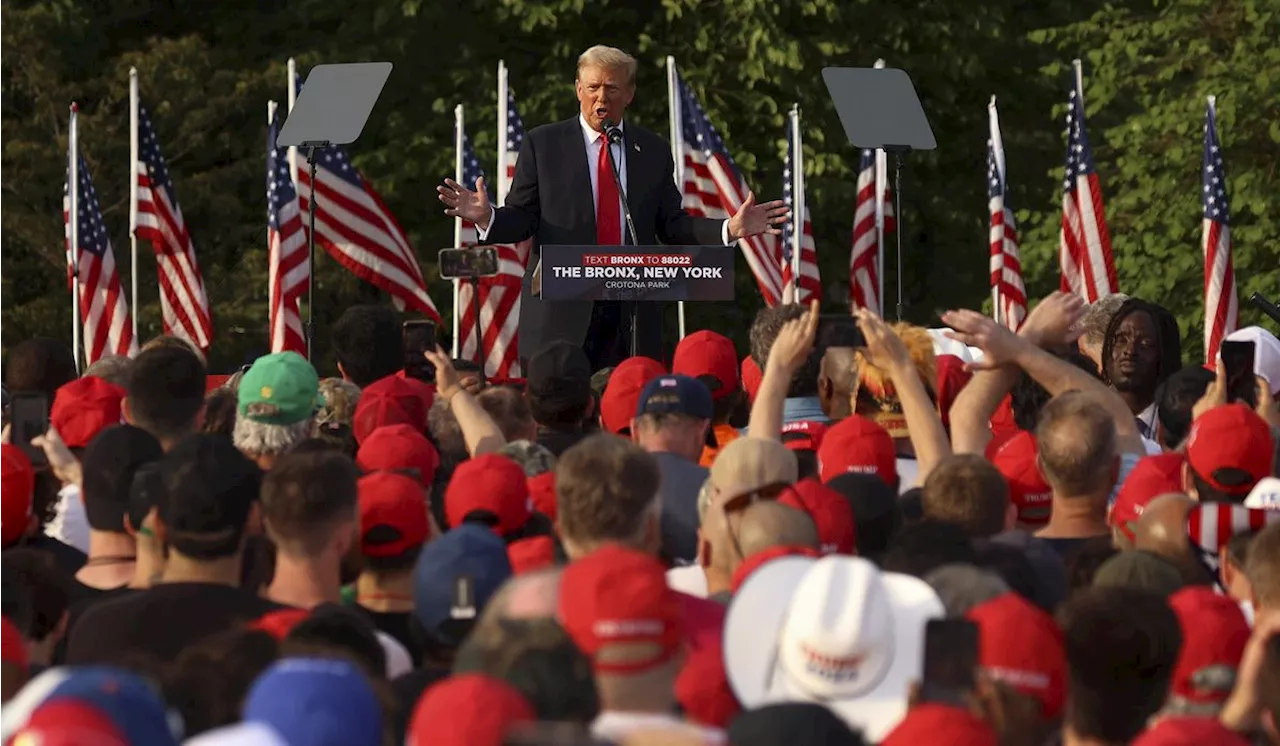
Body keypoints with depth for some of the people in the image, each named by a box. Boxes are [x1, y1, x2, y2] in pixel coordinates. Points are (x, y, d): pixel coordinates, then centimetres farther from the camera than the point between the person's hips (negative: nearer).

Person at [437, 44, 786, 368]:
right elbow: (522, 218, 2)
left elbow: (672, 226, 11)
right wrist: (487, 218, -19)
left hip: (632, 314, 2)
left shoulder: (653, 151, 12)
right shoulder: (541, 144, 6)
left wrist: (730, 229, -3)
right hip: (561, 311, -2)